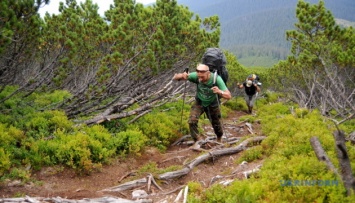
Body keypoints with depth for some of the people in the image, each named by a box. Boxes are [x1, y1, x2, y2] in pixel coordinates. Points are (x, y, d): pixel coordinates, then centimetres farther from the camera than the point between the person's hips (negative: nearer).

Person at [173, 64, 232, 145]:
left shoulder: (216, 79, -35)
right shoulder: (195, 76, -31)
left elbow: (229, 96, -36)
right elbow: (175, 77, -28)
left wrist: (220, 92, -57)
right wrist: (182, 76, -51)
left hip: (212, 104, -1)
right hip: (199, 102, 1)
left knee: (216, 125, 14)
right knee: (192, 121, -20)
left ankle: (219, 140, 48)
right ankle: (197, 140, 2)